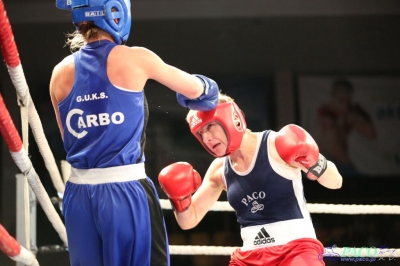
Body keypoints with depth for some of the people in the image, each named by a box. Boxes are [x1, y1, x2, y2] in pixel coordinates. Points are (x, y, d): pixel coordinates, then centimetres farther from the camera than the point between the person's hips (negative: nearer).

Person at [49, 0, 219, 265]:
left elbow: (71, 140, 12)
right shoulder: (134, 60, -6)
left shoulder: (61, 74, 5)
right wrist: (205, 89, 31)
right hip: (126, 193, -4)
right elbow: (194, 89, 9)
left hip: (78, 195, 5)